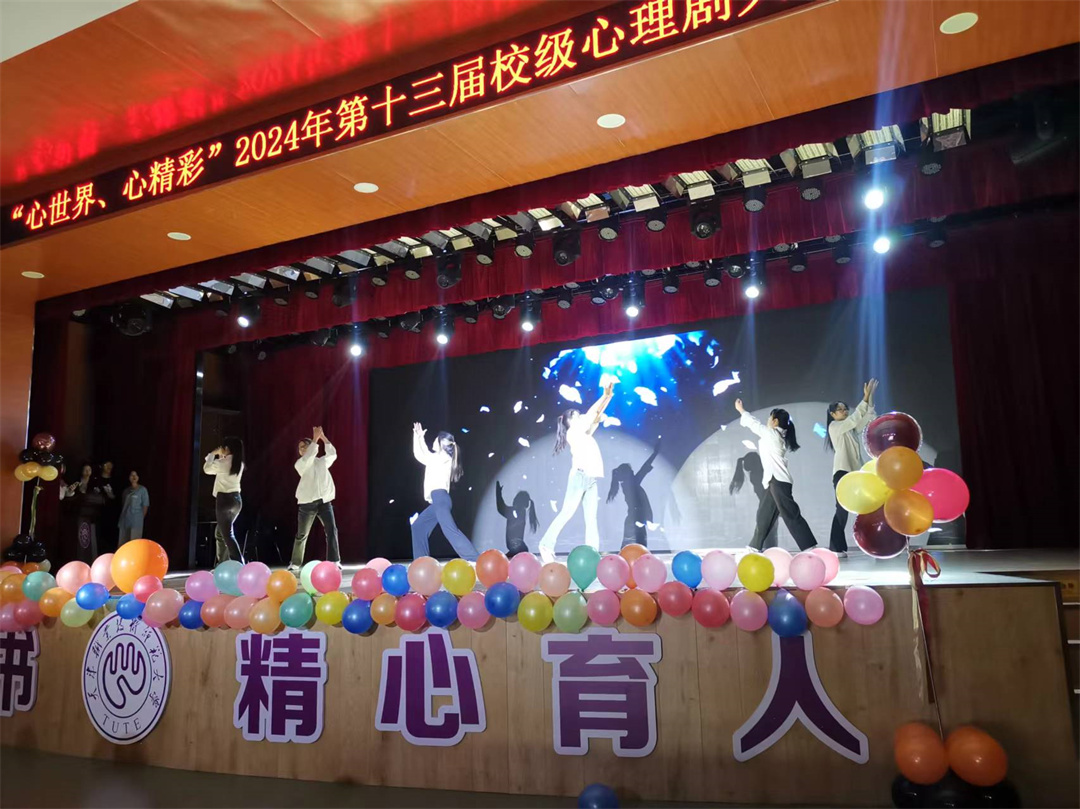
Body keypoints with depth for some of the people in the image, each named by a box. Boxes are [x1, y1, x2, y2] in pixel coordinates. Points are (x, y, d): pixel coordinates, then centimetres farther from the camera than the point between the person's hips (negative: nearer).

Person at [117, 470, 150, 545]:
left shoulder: (142, 490, -3)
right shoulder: (126, 490, 13)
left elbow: (145, 506, -3)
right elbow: (123, 505, 19)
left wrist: (141, 518, -1)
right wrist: (123, 516, 10)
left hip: (136, 522, -6)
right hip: (124, 521, 6)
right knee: (122, 544, 8)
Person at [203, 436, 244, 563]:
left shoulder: (223, 462, -12)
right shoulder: (239, 463, 9)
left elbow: (207, 469, 5)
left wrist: (213, 454, 13)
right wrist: (220, 457, 21)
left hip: (224, 499, -8)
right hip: (236, 499, 8)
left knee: (227, 535, -9)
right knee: (220, 533, 20)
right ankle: (222, 565, 23)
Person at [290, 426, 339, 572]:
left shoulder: (321, 461, 18)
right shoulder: (300, 464, 4)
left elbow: (332, 454, 9)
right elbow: (308, 457, -13)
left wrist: (323, 437, 2)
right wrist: (315, 438, -16)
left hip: (324, 501, 2)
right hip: (307, 502, -2)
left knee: (331, 530, -13)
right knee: (302, 535, 6)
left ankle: (334, 561, -14)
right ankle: (295, 564, 19)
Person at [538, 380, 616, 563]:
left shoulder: (584, 433, 23)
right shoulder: (572, 432, 2)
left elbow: (596, 415, 20)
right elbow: (590, 413, -4)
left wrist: (609, 395, 15)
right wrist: (605, 396, 0)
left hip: (591, 479, 8)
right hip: (580, 476, -8)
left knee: (591, 518, 0)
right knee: (566, 513, -8)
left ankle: (592, 553, -5)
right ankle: (547, 545, -2)